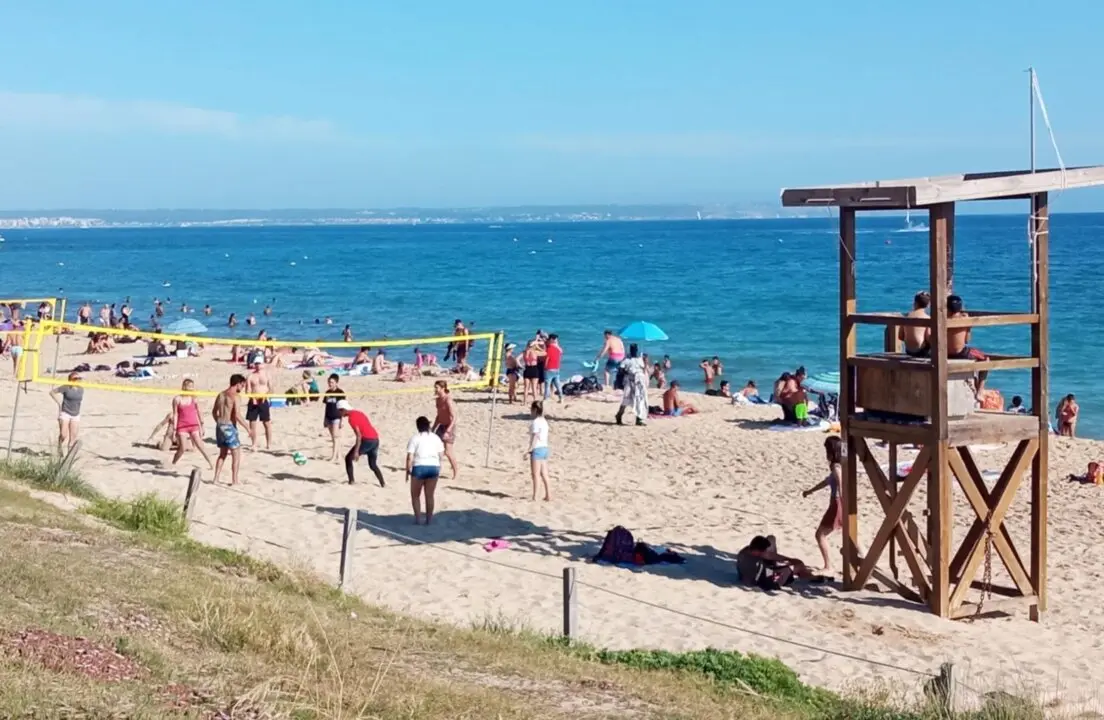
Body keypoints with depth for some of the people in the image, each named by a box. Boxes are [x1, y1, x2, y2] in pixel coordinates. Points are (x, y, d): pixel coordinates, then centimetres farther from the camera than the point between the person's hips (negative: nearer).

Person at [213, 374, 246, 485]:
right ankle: (234, 481, 2)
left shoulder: (221, 394, 10)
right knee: (236, 454, 3)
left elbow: (214, 412, 17)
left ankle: (216, 479, 15)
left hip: (220, 426, 8)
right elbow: (236, 415, -20)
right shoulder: (235, 396, -13)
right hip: (229, 427, -8)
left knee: (222, 454, 19)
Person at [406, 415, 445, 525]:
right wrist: (438, 469, 19)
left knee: (415, 495, 13)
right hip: (434, 467, 3)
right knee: (429, 495, 14)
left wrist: (408, 471, 2)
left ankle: (418, 519, 8)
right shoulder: (436, 438, 12)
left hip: (419, 467, -3)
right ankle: (429, 519, 16)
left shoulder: (415, 438, 0)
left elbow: (410, 457, -7)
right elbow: (441, 455, 9)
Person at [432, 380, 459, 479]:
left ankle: (456, 471, 10)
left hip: (449, 427, -8)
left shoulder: (448, 400, -20)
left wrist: (448, 431, -31)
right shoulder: (438, 400, 6)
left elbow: (454, 418, -23)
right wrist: (433, 429, 19)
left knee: (447, 452, -7)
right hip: (441, 426, 8)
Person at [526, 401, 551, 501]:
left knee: (535, 474, -4)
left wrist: (529, 450, -19)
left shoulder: (535, 422, -14)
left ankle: (535, 496, -4)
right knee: (544, 473, 11)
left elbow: (535, 438, -19)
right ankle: (547, 495, 12)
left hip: (537, 449, -9)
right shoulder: (544, 421, 13)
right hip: (545, 448, 9)